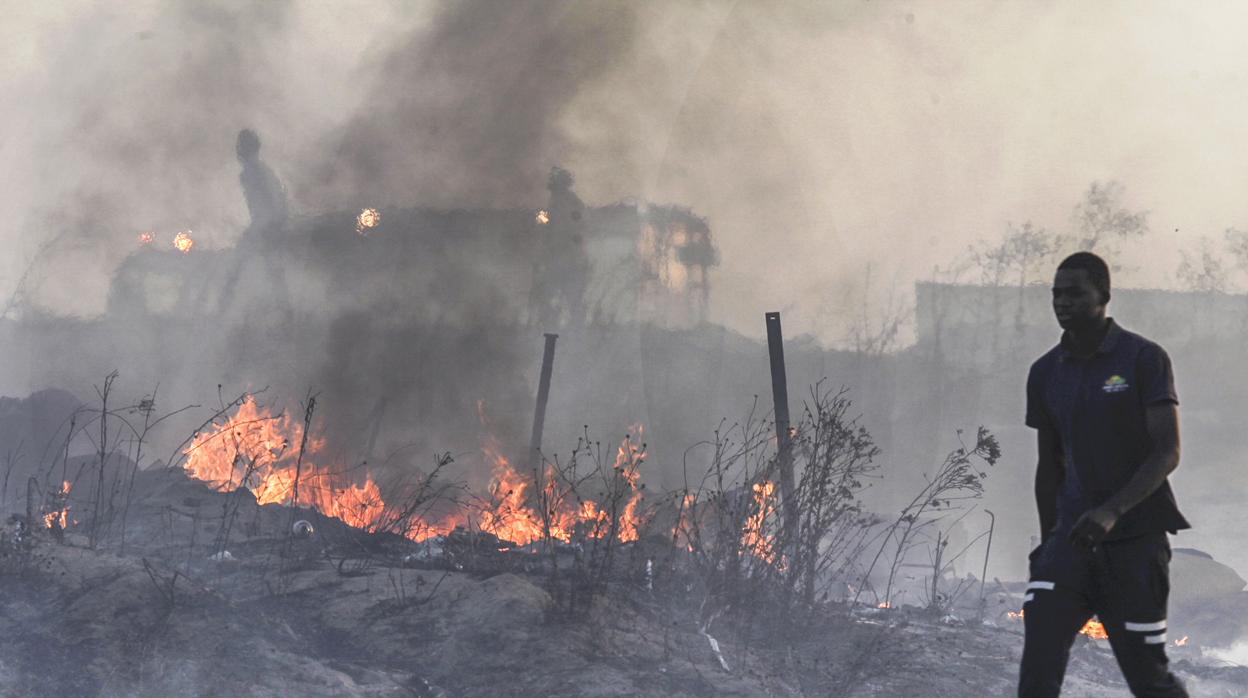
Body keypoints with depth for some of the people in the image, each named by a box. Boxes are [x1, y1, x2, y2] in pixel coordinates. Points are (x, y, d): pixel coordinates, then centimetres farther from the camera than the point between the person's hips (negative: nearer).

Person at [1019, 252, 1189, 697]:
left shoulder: (1144, 359, -6)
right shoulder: (1045, 373, 9)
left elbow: (1167, 452, -12)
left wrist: (1112, 511, -24)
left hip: (1135, 540, -4)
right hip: (1072, 538, 4)